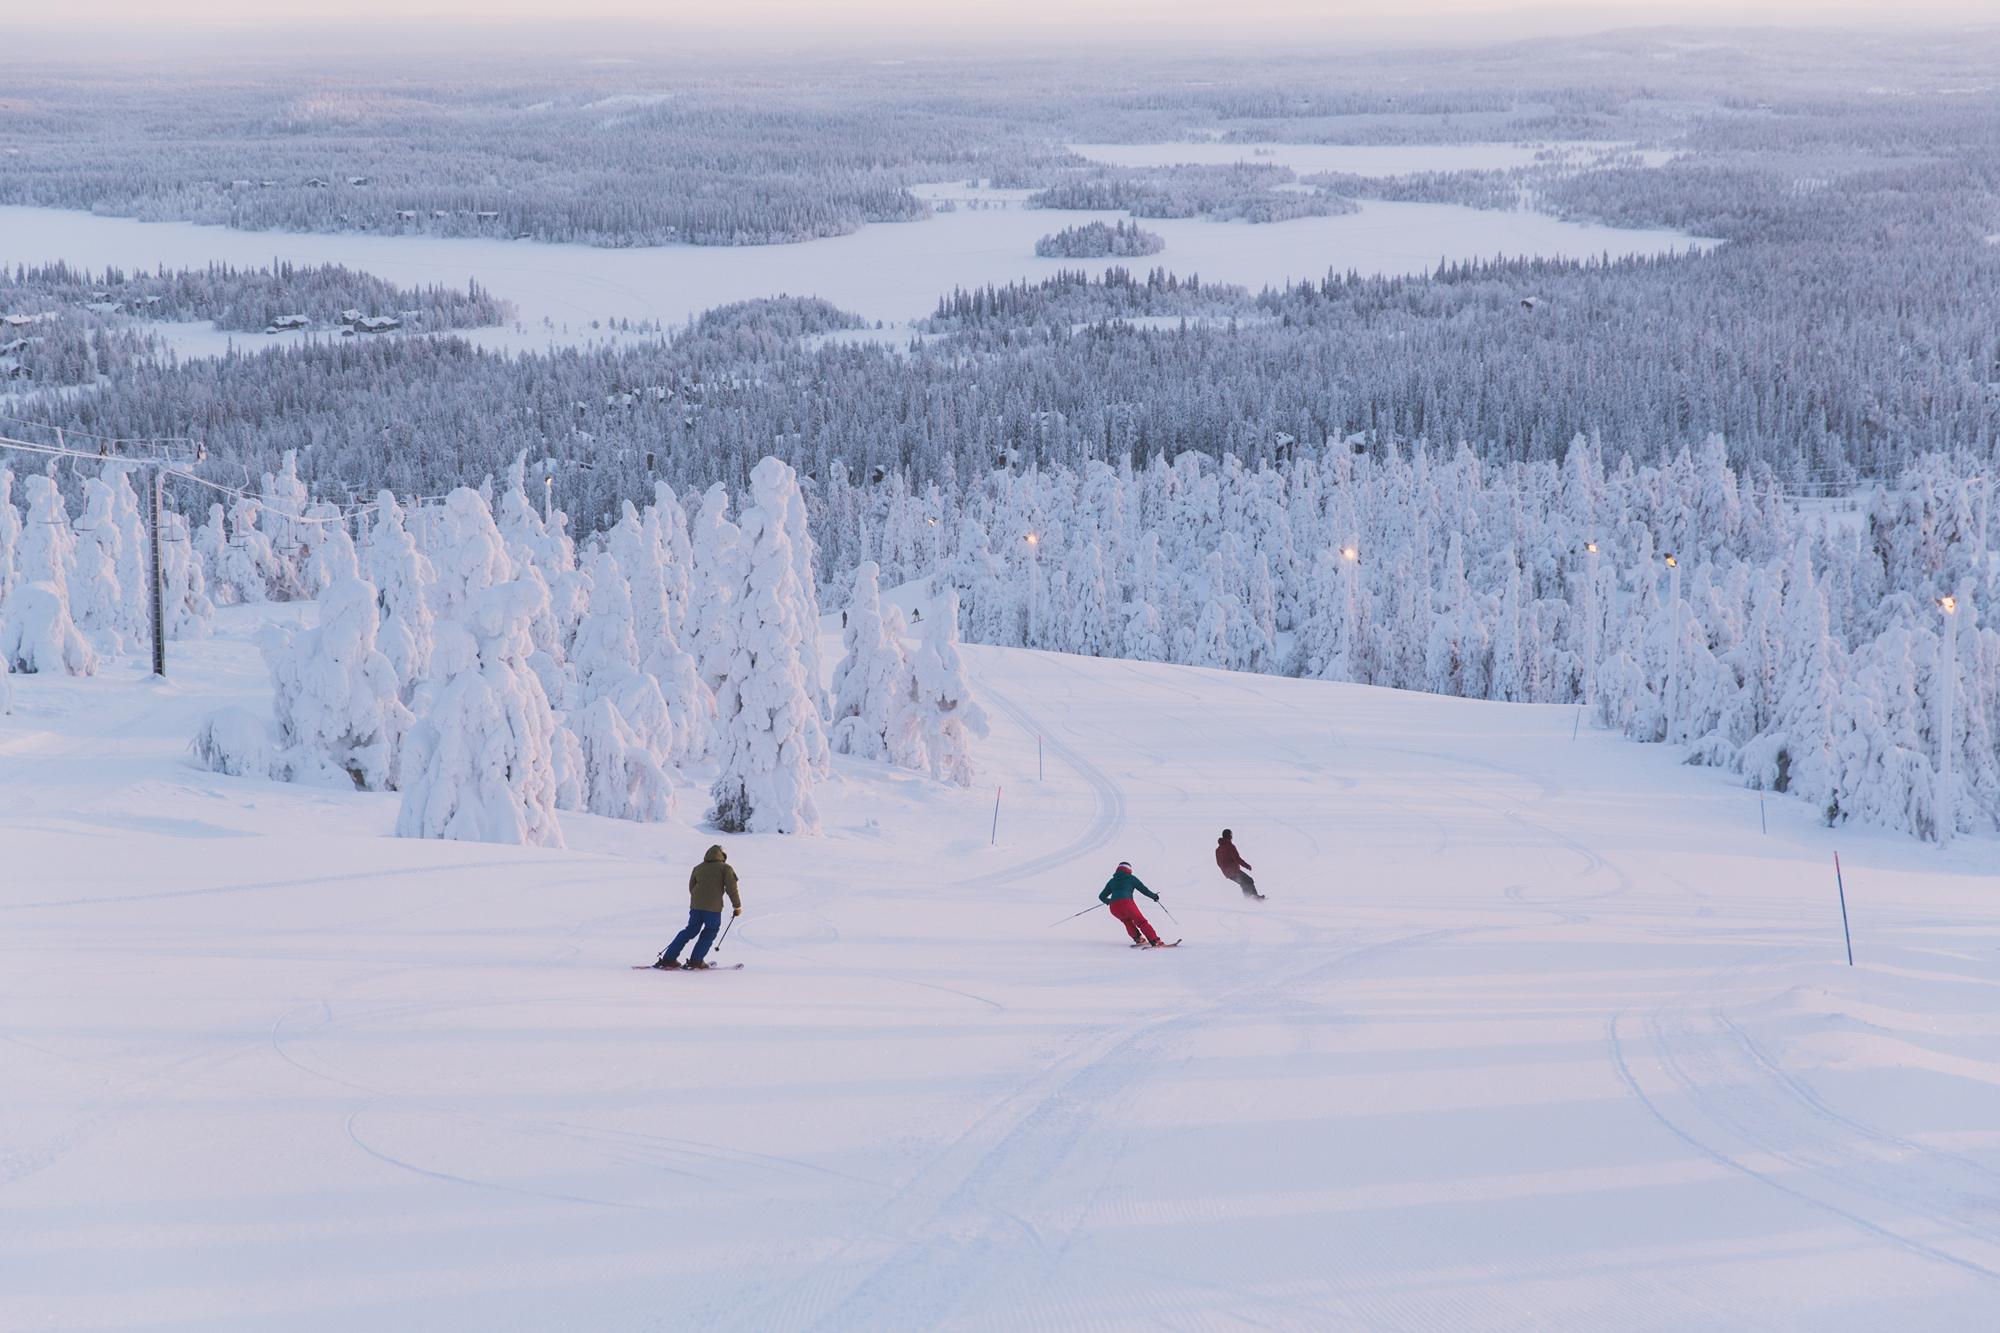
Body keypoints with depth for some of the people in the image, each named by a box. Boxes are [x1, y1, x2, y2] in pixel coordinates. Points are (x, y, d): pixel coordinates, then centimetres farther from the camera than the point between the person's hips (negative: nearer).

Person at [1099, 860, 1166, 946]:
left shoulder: (1112, 881, 24)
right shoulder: (1131, 878, 15)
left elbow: (1102, 896, 27)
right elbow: (1143, 889, 13)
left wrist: (1107, 901, 48)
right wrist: (1154, 896, 30)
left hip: (1114, 907, 3)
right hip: (1127, 903, -3)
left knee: (1127, 921, 30)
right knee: (1141, 922, 6)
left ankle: (1138, 938, 17)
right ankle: (1155, 941, -5)